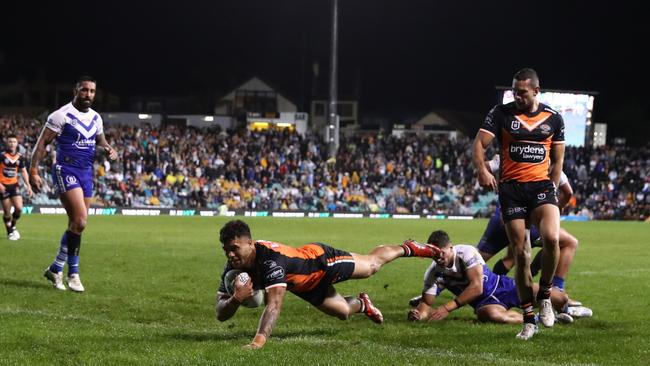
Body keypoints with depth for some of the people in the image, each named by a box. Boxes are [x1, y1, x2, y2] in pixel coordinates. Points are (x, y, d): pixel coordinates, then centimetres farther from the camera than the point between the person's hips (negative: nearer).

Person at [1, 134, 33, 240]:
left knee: (19, 208, -10)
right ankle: (10, 232, 17)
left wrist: (28, 186, 8)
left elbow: (23, 171, 14)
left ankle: (13, 226, 18)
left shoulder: (20, 157, 4)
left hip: (14, 185, 4)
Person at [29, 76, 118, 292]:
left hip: (86, 173, 7)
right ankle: (73, 273, -9)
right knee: (80, 221, -18)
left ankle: (55, 269, 20)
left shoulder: (96, 118, 12)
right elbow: (42, 143, -8)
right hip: (66, 171, -7)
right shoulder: (62, 115, -9)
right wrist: (33, 171, -17)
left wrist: (109, 150, 3)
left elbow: (101, 141, 27)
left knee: (76, 225, 8)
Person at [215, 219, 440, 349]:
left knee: (372, 264, 22)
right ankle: (362, 303, 61)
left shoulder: (270, 258, -47)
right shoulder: (234, 266, -27)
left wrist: (259, 340, -71)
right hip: (305, 285, 5)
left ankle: (408, 248, 50)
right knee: (343, 313, 26)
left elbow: (274, 304, -58)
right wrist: (236, 300, -49)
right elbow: (221, 314, -26)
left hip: (321, 260, -5)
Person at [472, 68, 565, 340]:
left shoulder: (553, 118, 8)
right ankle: (529, 320, 9)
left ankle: (545, 295, -2)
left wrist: (552, 188, 7)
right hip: (510, 188, 0)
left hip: (541, 185, 0)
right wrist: (482, 170, -23)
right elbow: (479, 144, -5)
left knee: (551, 238, -26)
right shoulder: (501, 114, 2)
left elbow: (557, 159, 15)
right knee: (520, 254, -2)